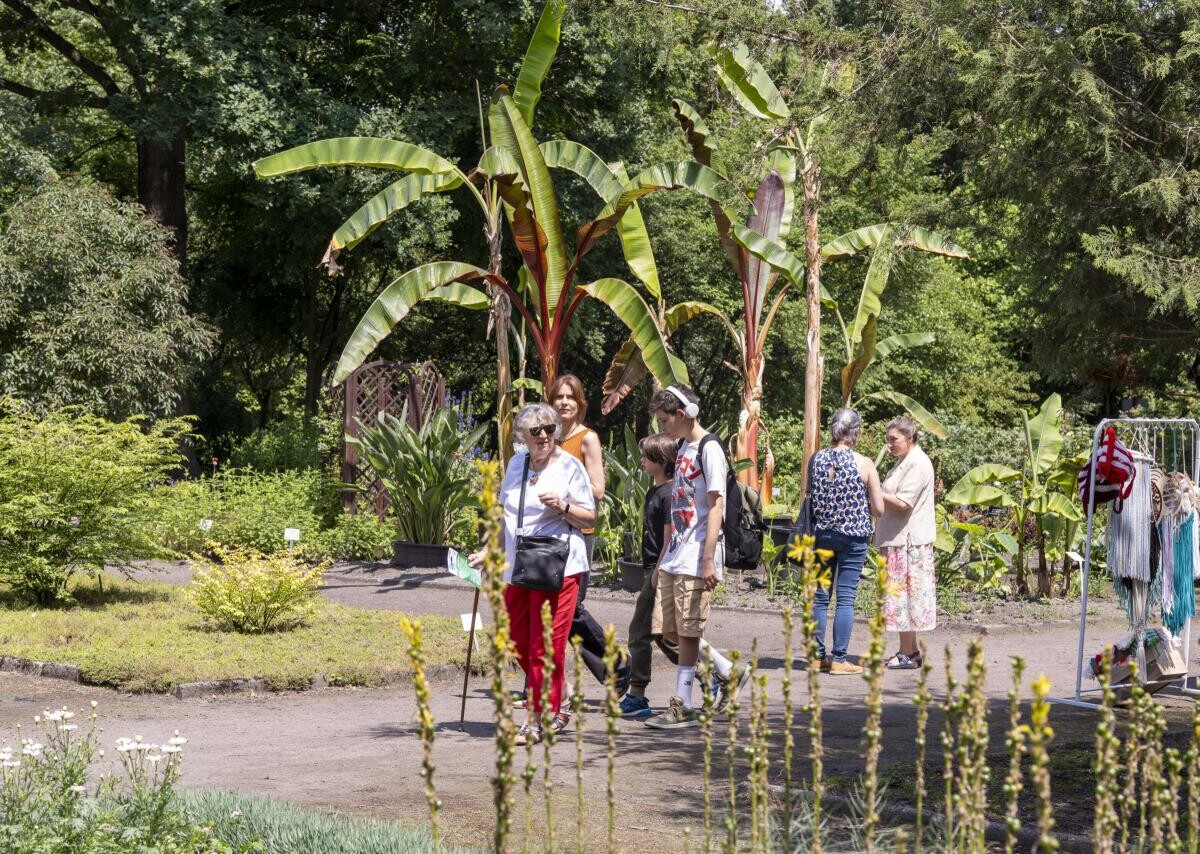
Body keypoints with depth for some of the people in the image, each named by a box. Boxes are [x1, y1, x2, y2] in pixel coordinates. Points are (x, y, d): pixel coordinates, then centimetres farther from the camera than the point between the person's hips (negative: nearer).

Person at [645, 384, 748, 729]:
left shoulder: (708, 449, -10)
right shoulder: (682, 449, 17)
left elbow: (715, 507, -15)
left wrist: (708, 559, -20)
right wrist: (662, 558, 20)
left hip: (696, 559, -9)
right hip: (674, 558, 9)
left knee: (688, 632, -4)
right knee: (670, 631, 8)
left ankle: (682, 706, 2)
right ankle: (730, 673, 22)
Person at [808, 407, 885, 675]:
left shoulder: (816, 459, -2)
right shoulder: (864, 465, -11)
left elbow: (809, 498, 8)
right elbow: (878, 509, -8)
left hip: (822, 535, 3)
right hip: (853, 538, -3)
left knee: (820, 596, 11)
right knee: (845, 598, 2)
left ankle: (818, 656, 15)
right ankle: (839, 659, 2)